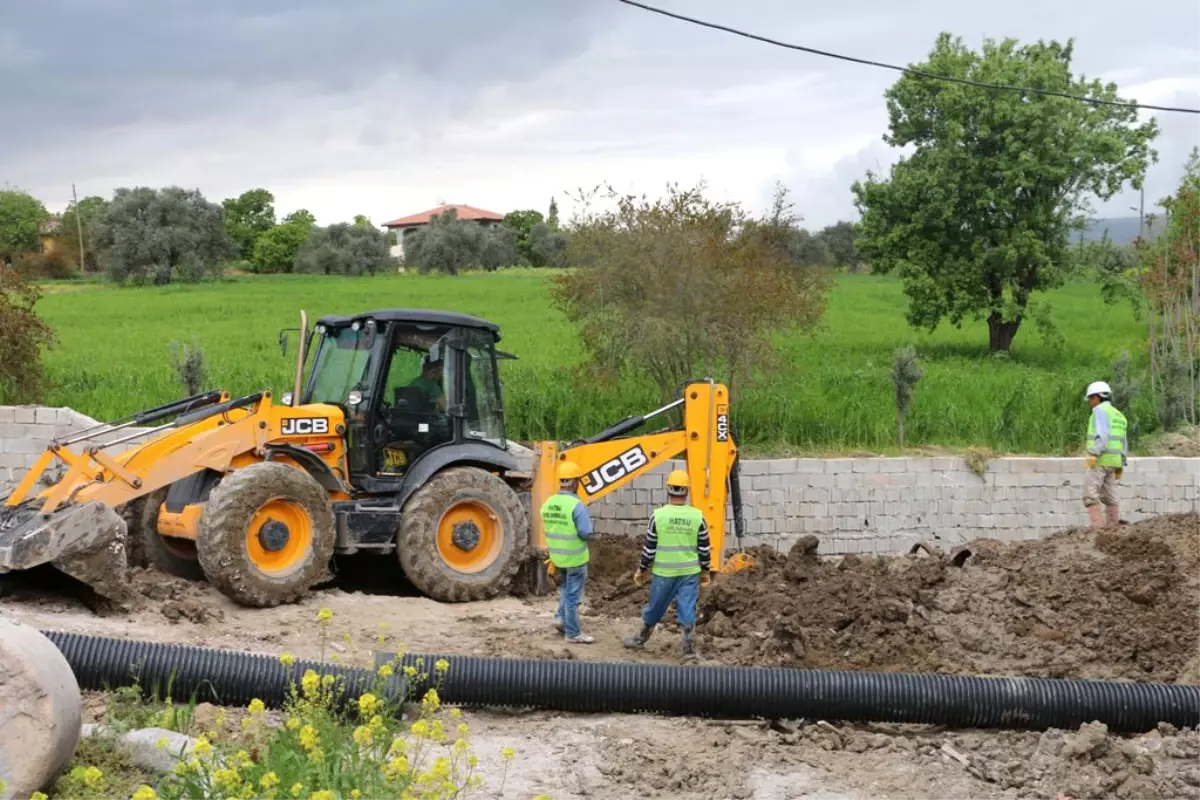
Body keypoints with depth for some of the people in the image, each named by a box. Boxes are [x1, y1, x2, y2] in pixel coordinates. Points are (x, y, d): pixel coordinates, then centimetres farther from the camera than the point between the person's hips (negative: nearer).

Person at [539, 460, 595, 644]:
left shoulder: (548, 503, -2)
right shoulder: (576, 505, -23)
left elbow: (549, 528, 7)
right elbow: (586, 533, -23)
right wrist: (586, 534, -1)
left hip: (557, 556, 6)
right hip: (575, 557, -6)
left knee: (566, 588, 28)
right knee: (573, 595, 4)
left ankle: (561, 618, 20)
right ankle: (573, 634, 12)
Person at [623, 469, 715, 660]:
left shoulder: (658, 515, -10)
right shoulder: (697, 516, -6)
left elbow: (649, 547, -4)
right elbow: (704, 548, 0)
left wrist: (641, 570, 8)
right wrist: (706, 571, 12)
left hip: (664, 572, 0)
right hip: (690, 572, 0)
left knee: (655, 606, 14)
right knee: (687, 607, 5)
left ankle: (641, 638, 32)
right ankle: (687, 645, 3)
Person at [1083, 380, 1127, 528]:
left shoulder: (1100, 410, -7)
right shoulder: (1118, 415, 21)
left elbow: (1102, 434, -21)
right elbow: (1123, 443, 19)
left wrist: (1093, 454, -28)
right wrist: (1120, 465, 20)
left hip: (1100, 459, -9)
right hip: (1112, 460, 9)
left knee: (1090, 494, -10)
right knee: (1108, 496, 10)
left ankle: (1098, 527, -19)